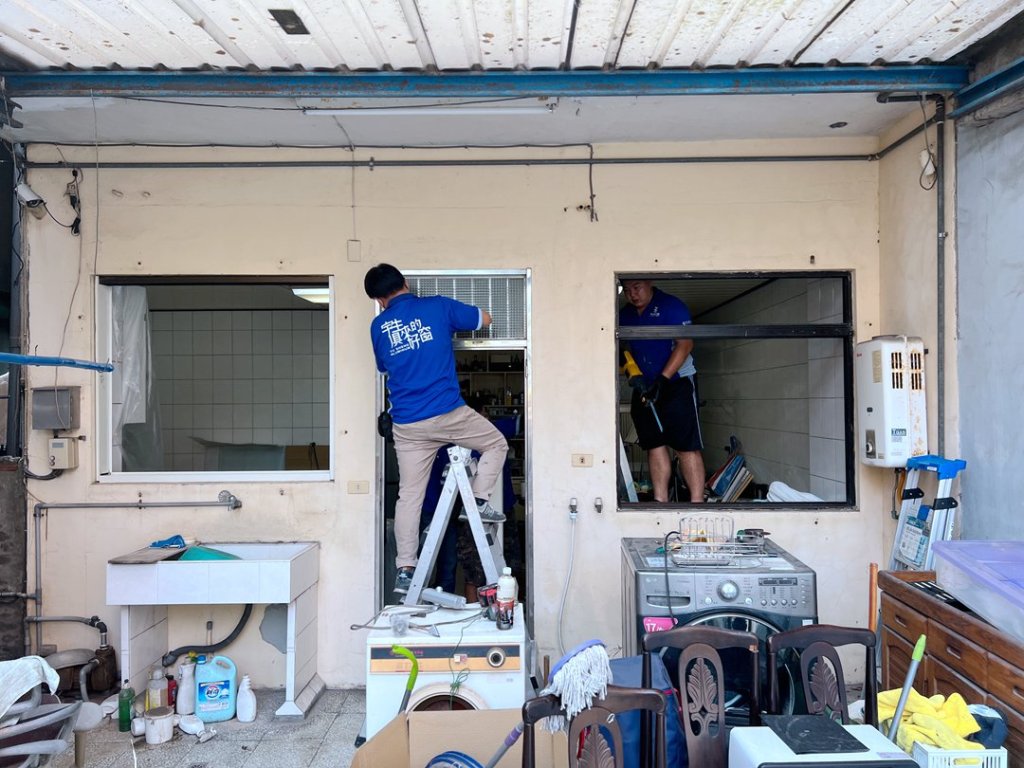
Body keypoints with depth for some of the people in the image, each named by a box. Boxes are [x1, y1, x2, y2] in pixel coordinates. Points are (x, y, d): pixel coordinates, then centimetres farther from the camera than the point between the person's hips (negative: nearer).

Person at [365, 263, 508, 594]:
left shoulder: (378, 327, 9)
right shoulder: (437, 306, 2)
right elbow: (484, 319, 15)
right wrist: (451, 319, 31)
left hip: (407, 425, 3)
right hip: (449, 413, -3)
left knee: (409, 495, 10)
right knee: (496, 444, 22)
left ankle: (405, 569, 12)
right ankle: (478, 501, 11)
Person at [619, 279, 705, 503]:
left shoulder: (671, 306, -8)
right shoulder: (625, 314, 10)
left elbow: (685, 344, -16)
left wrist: (662, 379, -22)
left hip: (676, 383, -6)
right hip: (643, 388, 6)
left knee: (687, 447, -7)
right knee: (654, 445, 5)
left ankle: (697, 502, -6)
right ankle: (660, 502, 10)